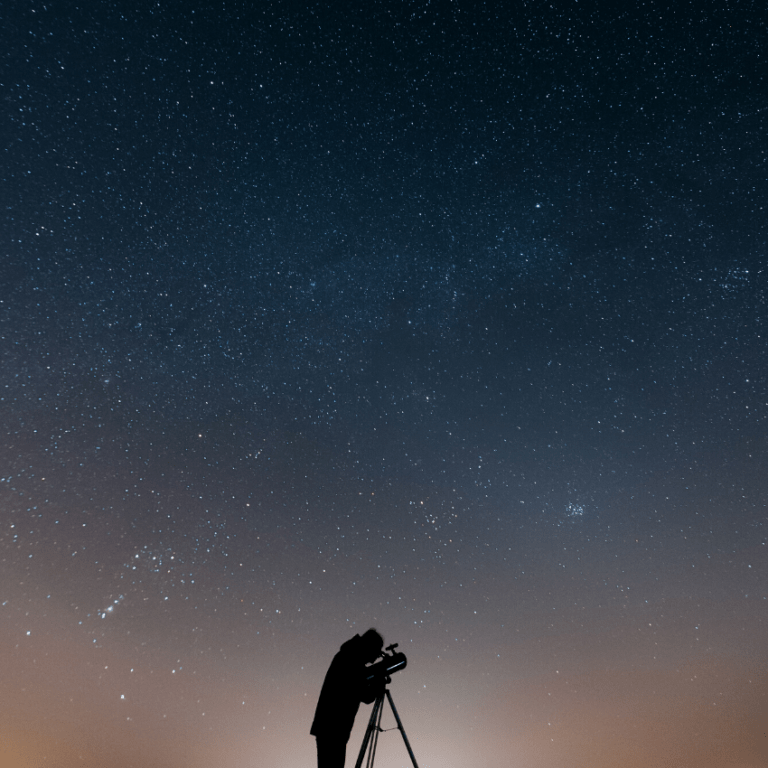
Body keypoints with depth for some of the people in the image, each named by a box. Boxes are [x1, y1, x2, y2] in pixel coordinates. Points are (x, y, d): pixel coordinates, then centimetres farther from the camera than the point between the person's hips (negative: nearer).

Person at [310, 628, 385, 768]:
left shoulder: (345, 656, 10)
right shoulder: (354, 664, -17)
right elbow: (367, 697, -13)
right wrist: (380, 683, 4)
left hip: (326, 726, 9)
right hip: (333, 729, -9)